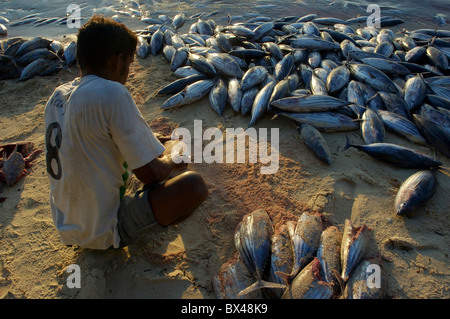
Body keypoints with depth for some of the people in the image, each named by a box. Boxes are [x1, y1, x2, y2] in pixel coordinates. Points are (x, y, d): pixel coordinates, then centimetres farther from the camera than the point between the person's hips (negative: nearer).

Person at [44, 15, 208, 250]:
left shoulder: (58, 95, 2)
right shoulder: (112, 93, -23)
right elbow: (149, 173, -22)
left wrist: (160, 153, 13)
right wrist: (170, 162, 1)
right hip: (105, 235, -8)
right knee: (193, 185, -16)